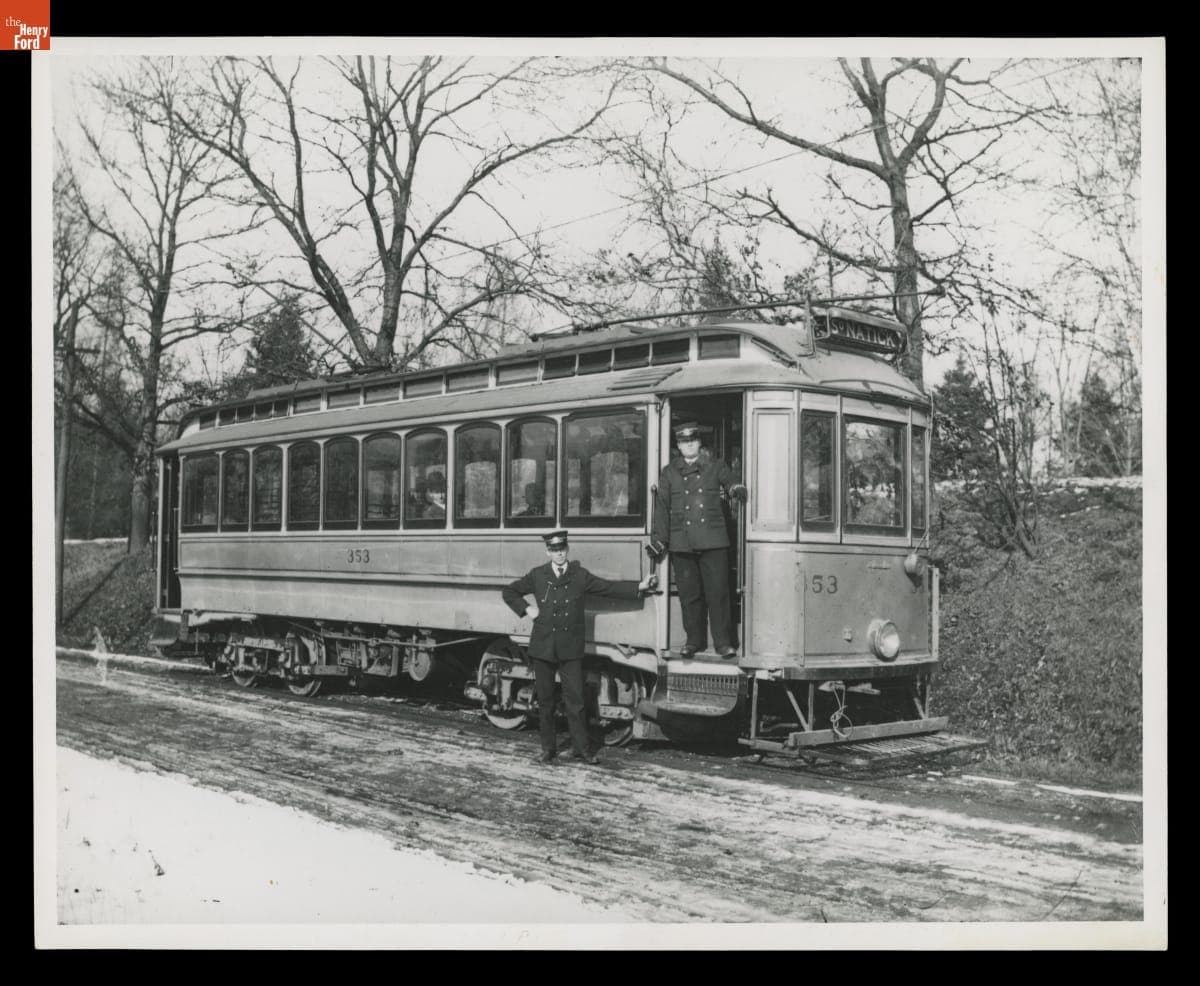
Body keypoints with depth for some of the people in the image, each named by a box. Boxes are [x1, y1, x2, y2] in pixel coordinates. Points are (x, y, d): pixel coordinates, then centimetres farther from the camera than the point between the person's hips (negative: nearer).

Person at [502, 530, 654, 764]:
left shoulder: (580, 575, 5)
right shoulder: (537, 575, 5)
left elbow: (610, 588, 2)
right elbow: (508, 591, 15)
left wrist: (639, 587, -7)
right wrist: (526, 609, 3)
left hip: (570, 648, -1)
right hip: (543, 646, 1)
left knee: (575, 700, -2)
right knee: (545, 701, 7)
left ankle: (581, 748, 7)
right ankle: (548, 748, 18)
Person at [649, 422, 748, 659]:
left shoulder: (715, 466, 11)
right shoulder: (669, 473, 12)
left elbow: (730, 480, -1)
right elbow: (661, 508, 10)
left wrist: (736, 489, -27)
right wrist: (658, 540, 5)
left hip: (713, 541, -1)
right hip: (681, 542, 1)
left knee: (718, 592, -4)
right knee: (689, 593, 5)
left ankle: (723, 642, 2)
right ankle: (694, 640, 16)